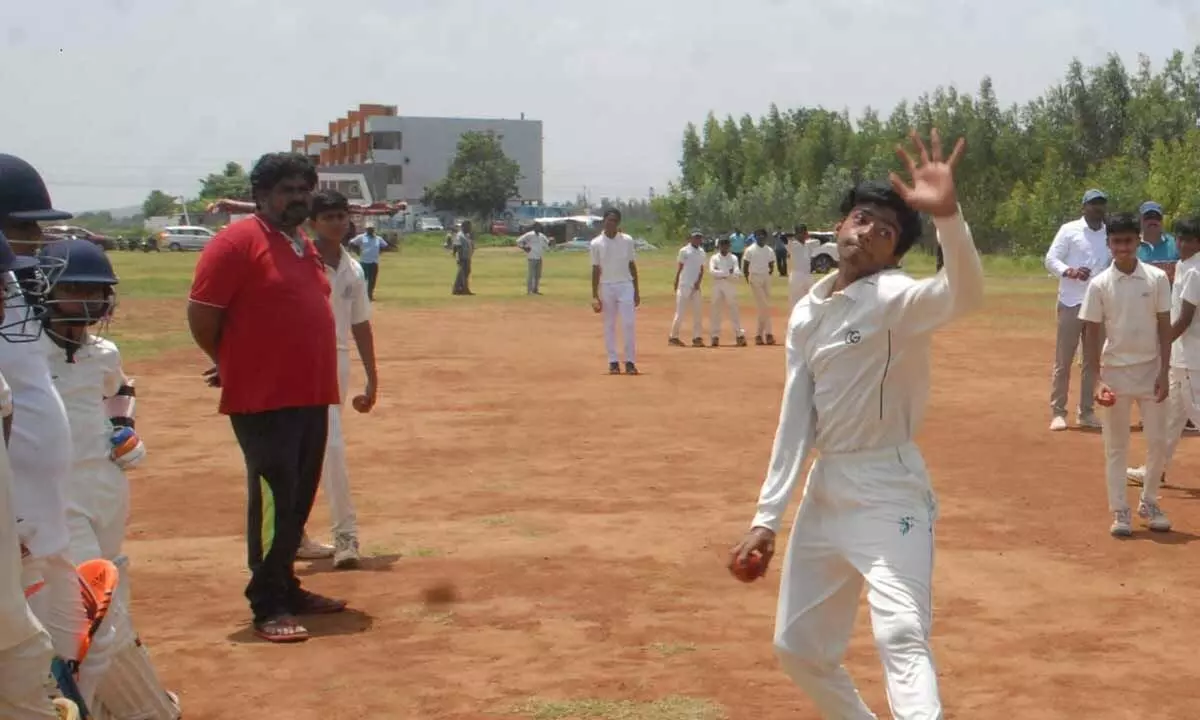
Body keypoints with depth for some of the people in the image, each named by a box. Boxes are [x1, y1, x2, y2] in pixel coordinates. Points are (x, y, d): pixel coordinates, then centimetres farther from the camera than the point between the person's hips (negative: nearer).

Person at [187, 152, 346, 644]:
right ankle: (268, 606, 1)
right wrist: (234, 365, 1)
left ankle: (286, 587, 27)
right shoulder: (237, 242, -11)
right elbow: (201, 317, -12)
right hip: (263, 399, -8)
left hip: (311, 396, 8)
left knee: (300, 498, 15)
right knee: (273, 501, -6)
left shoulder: (306, 248, 15)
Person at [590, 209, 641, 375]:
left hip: (625, 286, 0)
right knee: (609, 325, 4)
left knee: (629, 323, -7)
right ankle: (613, 361, 10)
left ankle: (630, 361, -1)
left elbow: (632, 266, 7)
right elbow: (596, 270, 1)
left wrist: (636, 291, 4)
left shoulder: (627, 241, 2)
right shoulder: (596, 243, -1)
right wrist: (594, 296, -3)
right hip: (606, 287, 0)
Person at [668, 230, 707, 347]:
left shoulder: (701, 252, 11)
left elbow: (701, 269, 11)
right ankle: (673, 337, 0)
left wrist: (699, 282, -6)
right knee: (680, 312, -6)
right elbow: (679, 268, -4)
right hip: (684, 285, -5)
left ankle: (697, 337, 7)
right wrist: (676, 285, -7)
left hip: (696, 286, 6)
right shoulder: (684, 251, -4)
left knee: (697, 312, 4)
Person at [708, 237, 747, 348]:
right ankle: (715, 336, 5)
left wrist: (722, 274, -20)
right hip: (717, 286, 1)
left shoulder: (733, 258, 6)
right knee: (716, 310, 0)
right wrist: (727, 273, -19)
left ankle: (740, 335, -3)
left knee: (733, 310, -4)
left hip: (730, 286, -1)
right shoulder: (714, 258, 6)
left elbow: (737, 273, -6)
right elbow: (712, 271, -12)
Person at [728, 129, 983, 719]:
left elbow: (963, 296, -37)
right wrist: (767, 517, 3)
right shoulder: (806, 313, 9)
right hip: (825, 490, 8)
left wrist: (947, 215, -55)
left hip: (888, 491, -8)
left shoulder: (897, 298, -13)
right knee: (798, 647, 16)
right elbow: (796, 420, 9)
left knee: (901, 637, -26)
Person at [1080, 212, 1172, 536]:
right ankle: (1120, 511, 13)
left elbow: (1164, 327, 0)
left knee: (1158, 442, 6)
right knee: (1116, 446, 5)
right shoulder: (1100, 284, -4)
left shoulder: (1157, 278, -2)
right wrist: (1097, 379, -8)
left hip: (1151, 370, 1)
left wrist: (1164, 372, -6)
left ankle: (1149, 503, 25)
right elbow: (1092, 333, -2)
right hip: (1115, 372, -1)